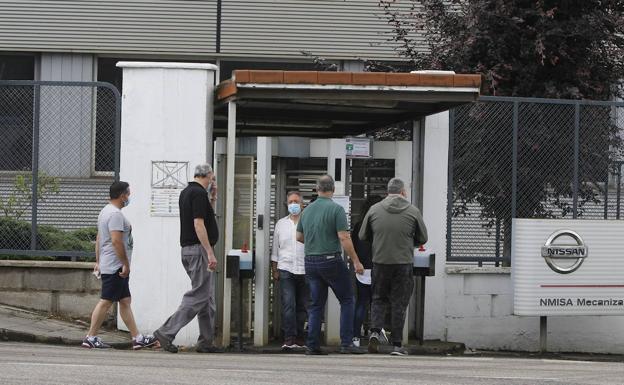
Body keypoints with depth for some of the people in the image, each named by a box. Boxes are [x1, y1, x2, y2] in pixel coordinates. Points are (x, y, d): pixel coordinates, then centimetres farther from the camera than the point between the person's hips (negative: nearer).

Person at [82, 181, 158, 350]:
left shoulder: (106, 211, 18)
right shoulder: (115, 214, -16)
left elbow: (98, 239, 22)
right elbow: (116, 241, -24)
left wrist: (98, 262, 24)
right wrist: (126, 264, -21)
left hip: (107, 265, 11)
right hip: (115, 267, -11)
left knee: (125, 302, 10)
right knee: (105, 301, -7)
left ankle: (137, 338, 11)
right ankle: (91, 337, -4)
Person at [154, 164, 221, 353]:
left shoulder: (186, 192, 17)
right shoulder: (199, 193, -13)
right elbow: (198, 224, -21)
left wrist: (212, 197, 18)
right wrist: (210, 253, -22)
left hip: (188, 249, 10)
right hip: (199, 249, -10)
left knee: (207, 298, 12)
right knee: (198, 296, -9)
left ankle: (206, 342, 13)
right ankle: (167, 332, -13)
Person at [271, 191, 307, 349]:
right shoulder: (281, 224, 11)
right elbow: (275, 250, 14)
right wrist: (274, 270, 9)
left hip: (304, 270, 0)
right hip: (286, 270, 0)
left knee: (301, 306, 5)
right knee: (288, 305, -12)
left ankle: (299, 339, 14)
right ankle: (289, 338, -15)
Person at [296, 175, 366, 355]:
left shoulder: (308, 210, 9)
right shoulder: (336, 209, -10)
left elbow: (299, 236, 18)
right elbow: (344, 238, -16)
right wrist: (356, 261, -11)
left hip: (310, 261, 6)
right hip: (331, 260, -6)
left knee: (316, 304, 10)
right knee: (347, 300, 4)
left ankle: (312, 345, 6)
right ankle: (346, 343, -4)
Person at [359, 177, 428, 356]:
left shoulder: (374, 210, 0)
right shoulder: (413, 211, -4)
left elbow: (363, 236, 8)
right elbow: (422, 239, 5)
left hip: (380, 262, 1)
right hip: (403, 263, -1)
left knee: (379, 299, 15)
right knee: (399, 303, 6)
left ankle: (375, 331, -7)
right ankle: (397, 345, 6)